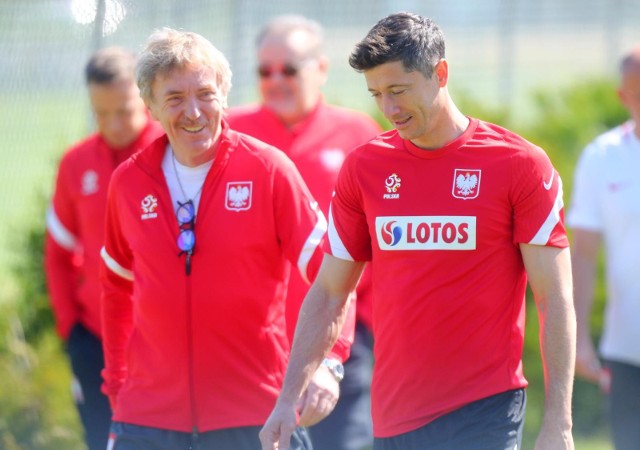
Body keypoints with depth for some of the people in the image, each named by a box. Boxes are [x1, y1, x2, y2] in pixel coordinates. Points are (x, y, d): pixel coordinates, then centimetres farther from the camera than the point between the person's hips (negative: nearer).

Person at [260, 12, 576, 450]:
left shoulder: (520, 164, -4)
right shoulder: (363, 168, 7)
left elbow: (556, 302, -5)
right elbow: (328, 294, 13)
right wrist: (288, 400, 5)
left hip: (483, 414, -4)